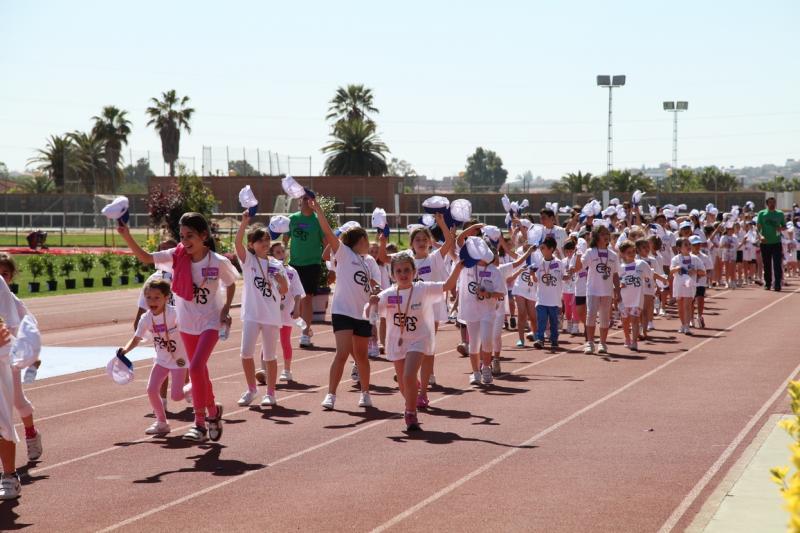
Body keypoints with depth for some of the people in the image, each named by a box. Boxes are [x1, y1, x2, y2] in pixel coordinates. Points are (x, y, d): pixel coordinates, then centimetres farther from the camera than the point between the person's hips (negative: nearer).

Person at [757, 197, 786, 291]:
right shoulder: (762, 213, 3)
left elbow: (784, 227, 14)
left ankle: (777, 284, -10)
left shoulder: (780, 214, 8)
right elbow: (758, 226, -4)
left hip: (776, 243, 0)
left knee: (777, 264, -8)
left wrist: (780, 228, -10)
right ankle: (767, 283, 17)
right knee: (767, 265, 8)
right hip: (765, 243, 0)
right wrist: (761, 235, -22)